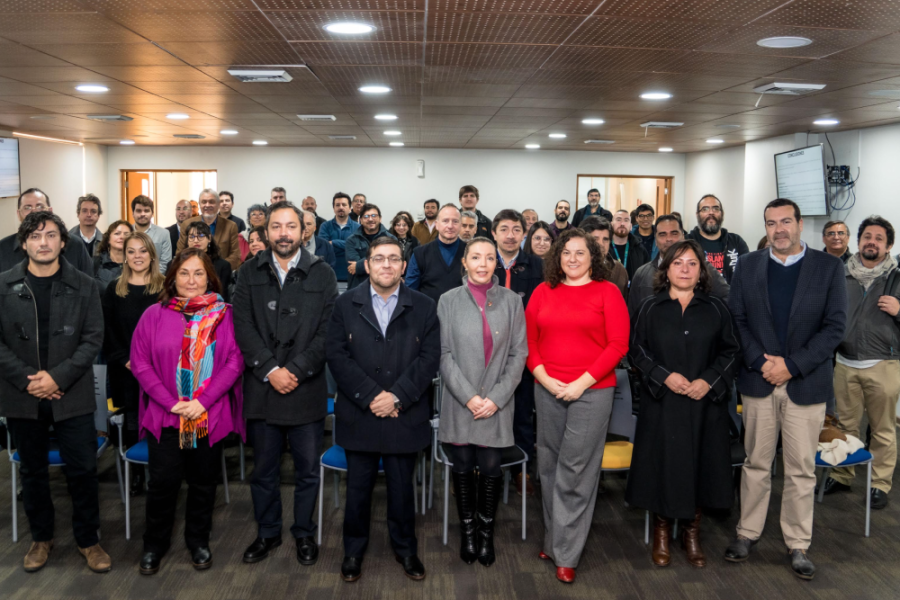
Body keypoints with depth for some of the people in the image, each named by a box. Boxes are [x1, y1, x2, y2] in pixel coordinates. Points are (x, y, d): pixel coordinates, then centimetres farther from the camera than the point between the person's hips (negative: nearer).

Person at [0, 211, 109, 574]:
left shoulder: (84, 286, 1)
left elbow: (93, 339, -3)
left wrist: (58, 377, -14)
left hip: (72, 396, -1)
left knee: (83, 470, 2)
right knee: (32, 471, 14)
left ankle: (88, 539, 20)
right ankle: (41, 537, 32)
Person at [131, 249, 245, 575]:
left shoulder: (223, 315, 0)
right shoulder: (154, 315, 1)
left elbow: (234, 361, -5)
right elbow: (140, 362, -3)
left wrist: (203, 402, -13)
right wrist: (171, 402, -12)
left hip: (210, 416, 1)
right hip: (165, 415, 0)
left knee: (204, 481, 11)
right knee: (163, 481, 1)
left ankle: (198, 542, 30)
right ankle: (154, 545, 23)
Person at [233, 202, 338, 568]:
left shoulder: (322, 274, 0)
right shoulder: (249, 273, 4)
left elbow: (327, 332, -6)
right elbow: (243, 327, -3)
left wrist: (294, 371, -14)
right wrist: (270, 370, -13)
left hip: (306, 388, -1)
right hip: (261, 387, 2)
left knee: (307, 469, 9)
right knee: (264, 469, 14)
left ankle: (304, 533, 28)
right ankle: (267, 532, 31)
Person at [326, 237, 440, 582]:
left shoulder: (424, 308, 3)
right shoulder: (346, 305, 3)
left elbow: (429, 358, -5)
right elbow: (337, 355, -5)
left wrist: (397, 397, -15)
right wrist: (370, 395, -14)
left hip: (405, 417, 0)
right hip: (359, 415, 0)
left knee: (402, 487, 11)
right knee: (358, 486, 10)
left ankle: (405, 548, 31)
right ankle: (354, 550, 29)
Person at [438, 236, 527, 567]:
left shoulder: (511, 301, 2)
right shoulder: (449, 301, 1)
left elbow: (519, 353, 0)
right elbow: (444, 354, -3)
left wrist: (496, 398, -9)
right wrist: (469, 397, -11)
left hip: (497, 404, 0)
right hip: (459, 403, 0)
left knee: (490, 469, 3)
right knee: (463, 468, 8)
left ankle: (486, 531, 23)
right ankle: (467, 530, 26)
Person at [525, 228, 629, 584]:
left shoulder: (607, 292, -1)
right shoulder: (543, 292, 8)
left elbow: (618, 345, -6)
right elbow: (529, 340, 8)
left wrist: (582, 383, -11)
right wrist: (545, 378, -5)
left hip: (592, 390, -3)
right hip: (547, 390, 3)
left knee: (575, 472, -2)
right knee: (549, 467, 11)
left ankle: (566, 554, 10)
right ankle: (553, 539, 28)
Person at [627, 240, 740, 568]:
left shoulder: (715, 308, 5)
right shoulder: (650, 308, 3)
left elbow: (731, 351, 5)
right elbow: (636, 350, 1)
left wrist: (709, 381, -10)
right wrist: (664, 375, -13)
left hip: (705, 402, 1)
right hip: (662, 402, -1)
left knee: (700, 463, 6)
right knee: (663, 464, 3)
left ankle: (692, 532, 23)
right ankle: (661, 530, 22)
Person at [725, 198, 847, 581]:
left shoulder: (828, 267, 0)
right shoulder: (748, 265, 5)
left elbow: (834, 326, -6)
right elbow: (736, 318, 0)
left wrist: (791, 365, -13)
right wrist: (760, 361, -13)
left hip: (806, 384, -1)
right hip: (758, 380, 1)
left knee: (801, 469, 7)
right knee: (756, 463, 11)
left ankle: (798, 544, 21)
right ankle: (747, 532, 24)